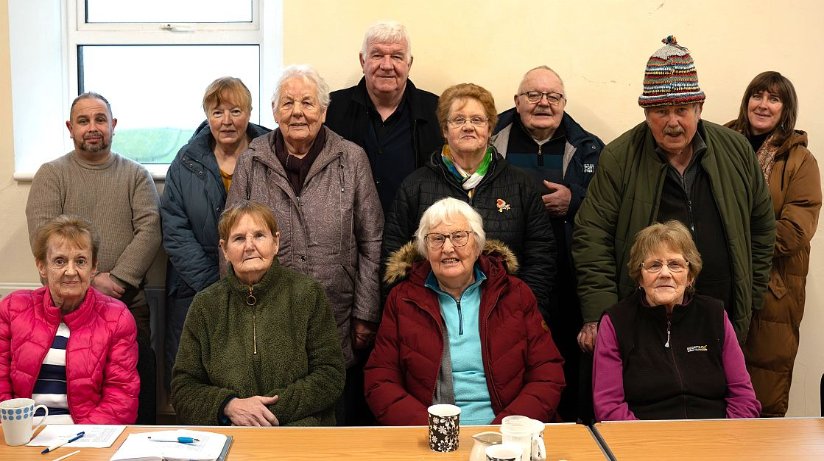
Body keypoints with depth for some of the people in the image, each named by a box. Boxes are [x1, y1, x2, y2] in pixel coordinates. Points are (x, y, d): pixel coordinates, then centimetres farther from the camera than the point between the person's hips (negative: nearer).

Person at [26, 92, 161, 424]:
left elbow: (149, 231, -1)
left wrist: (117, 280, -13)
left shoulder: (136, 175, 12)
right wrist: (89, 281, -14)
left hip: (129, 304, 1)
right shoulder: (51, 175, 8)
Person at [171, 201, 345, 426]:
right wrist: (229, 405, -12)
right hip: (226, 437, 1)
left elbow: (331, 375, 1)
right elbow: (183, 388, 8)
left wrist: (275, 407, -11)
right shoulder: (205, 305, 8)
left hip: (300, 425, -1)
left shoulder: (306, 294, 3)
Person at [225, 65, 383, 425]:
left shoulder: (352, 160, 2)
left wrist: (366, 315, -1)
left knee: (337, 420, 8)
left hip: (338, 327, 0)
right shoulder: (250, 163, 5)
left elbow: (371, 243, 2)